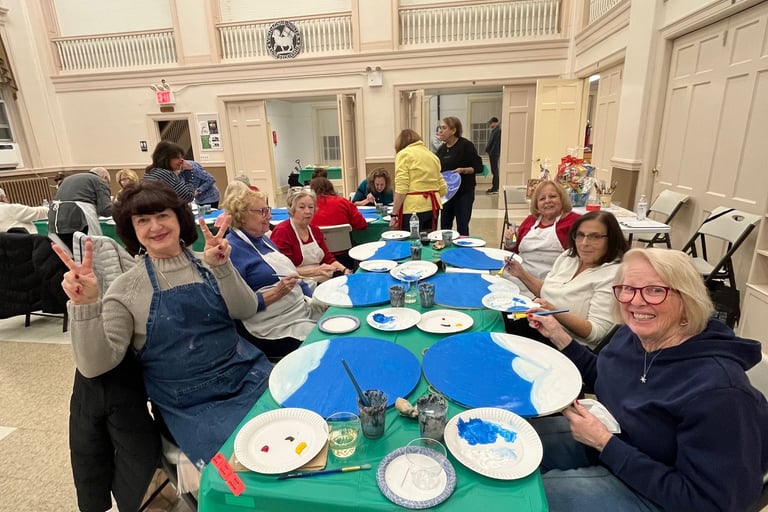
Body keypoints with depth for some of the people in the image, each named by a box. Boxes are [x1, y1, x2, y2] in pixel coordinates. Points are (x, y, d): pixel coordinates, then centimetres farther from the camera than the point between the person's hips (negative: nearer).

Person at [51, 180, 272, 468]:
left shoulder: (207, 264, 6)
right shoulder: (126, 289, 0)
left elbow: (245, 311, -5)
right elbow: (95, 365, -7)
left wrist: (221, 266, -17)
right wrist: (85, 305, -21)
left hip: (248, 375, 3)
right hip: (190, 405, -2)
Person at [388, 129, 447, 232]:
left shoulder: (403, 154, -2)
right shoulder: (432, 155, 17)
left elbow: (401, 188, -14)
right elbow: (443, 188, 14)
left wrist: (394, 214, -11)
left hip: (413, 208, -7)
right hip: (432, 207, 7)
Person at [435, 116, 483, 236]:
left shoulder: (466, 145, -10)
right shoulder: (441, 149, 8)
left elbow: (479, 167, -10)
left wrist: (463, 170, -24)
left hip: (464, 192, -6)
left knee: (462, 227, 0)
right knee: (444, 226, 11)